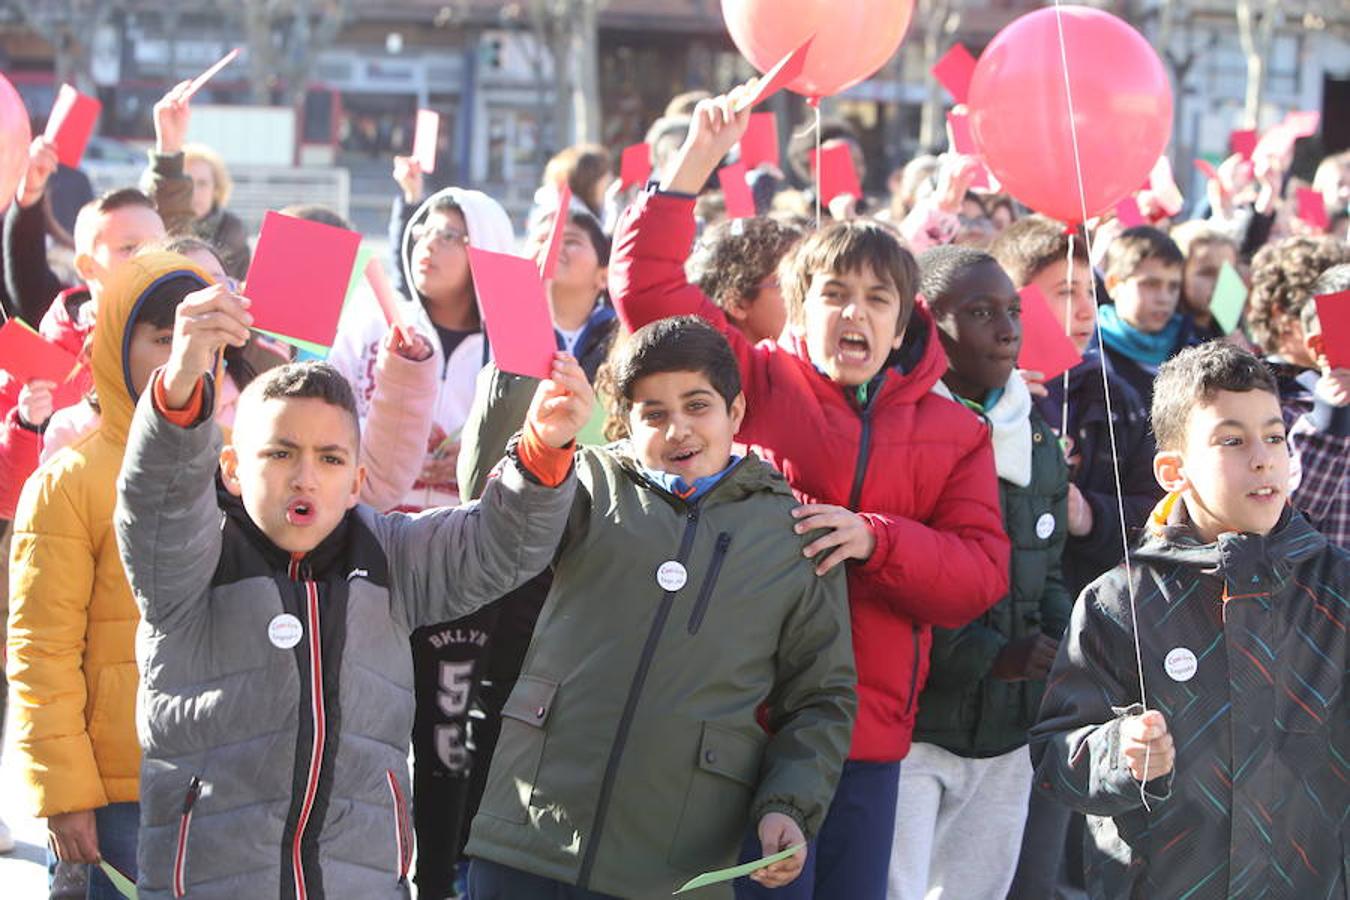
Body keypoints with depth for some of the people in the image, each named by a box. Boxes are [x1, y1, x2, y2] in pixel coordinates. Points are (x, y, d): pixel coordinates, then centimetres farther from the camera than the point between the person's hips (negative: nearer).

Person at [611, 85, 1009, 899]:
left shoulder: (955, 433, 10)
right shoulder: (755, 382, 4)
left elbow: (981, 572, 0)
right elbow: (646, 284, -1)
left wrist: (875, 539, -16)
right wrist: (696, 163, -8)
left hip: (870, 739, 3)